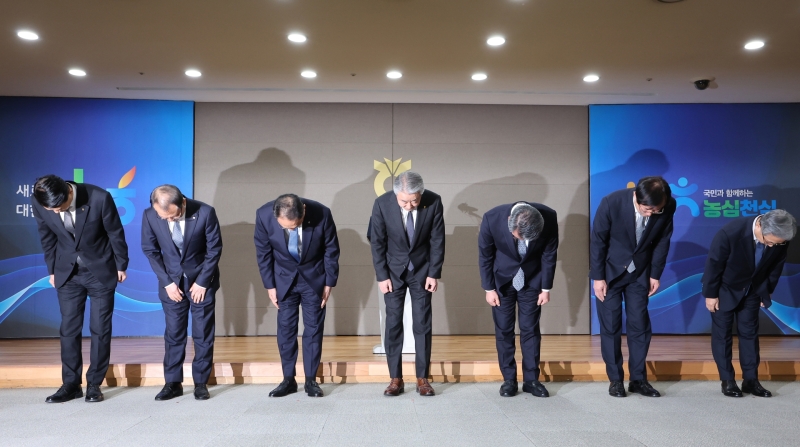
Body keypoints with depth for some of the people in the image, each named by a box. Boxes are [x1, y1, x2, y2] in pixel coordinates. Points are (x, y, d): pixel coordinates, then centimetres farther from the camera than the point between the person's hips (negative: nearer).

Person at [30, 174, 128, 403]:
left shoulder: (99, 197, -26)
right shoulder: (39, 203, -16)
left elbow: (116, 233, -10)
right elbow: (47, 238, 3)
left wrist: (121, 265, -1)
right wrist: (52, 270, 10)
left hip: (101, 270, -2)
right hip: (67, 272, 3)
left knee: (100, 329, 1)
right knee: (68, 329, 5)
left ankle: (94, 383, 14)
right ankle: (70, 384, 17)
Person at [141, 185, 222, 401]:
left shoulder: (205, 212, -22)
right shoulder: (149, 216, -17)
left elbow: (214, 249, -11)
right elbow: (150, 250, -3)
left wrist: (202, 282, -10)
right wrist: (166, 282, -7)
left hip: (201, 280, -1)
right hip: (171, 281, 2)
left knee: (203, 333, 3)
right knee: (173, 333, 6)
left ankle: (201, 383, 14)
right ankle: (172, 383, 17)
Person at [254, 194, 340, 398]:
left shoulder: (321, 213, -26)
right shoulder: (264, 215, -23)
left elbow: (331, 250, -10)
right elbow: (263, 253, -8)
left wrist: (329, 282, -6)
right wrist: (269, 285, -5)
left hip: (314, 277, -1)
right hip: (284, 278, 1)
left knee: (314, 328, 2)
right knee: (285, 328, 3)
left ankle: (311, 380, 12)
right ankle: (288, 380, 14)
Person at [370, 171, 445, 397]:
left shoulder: (434, 202, -18)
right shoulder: (382, 204, -20)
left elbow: (437, 240, -8)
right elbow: (377, 243, -10)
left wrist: (434, 273, -8)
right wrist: (382, 276, -10)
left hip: (422, 269, 0)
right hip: (393, 270, 0)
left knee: (422, 324, 1)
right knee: (393, 323, -1)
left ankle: (423, 378, 10)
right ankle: (395, 379, 8)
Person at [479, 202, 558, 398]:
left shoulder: (549, 218, -26)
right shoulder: (492, 218, -29)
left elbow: (549, 255, -9)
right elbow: (485, 256, -13)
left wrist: (546, 288, -3)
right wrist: (489, 288, -7)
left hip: (531, 279, 1)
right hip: (502, 279, -1)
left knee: (530, 329, 4)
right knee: (503, 330, 2)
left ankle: (531, 379, 14)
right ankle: (509, 379, 13)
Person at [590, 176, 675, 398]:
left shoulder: (669, 206, -19)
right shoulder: (611, 202, -27)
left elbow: (663, 240, -2)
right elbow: (597, 241, -16)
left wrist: (655, 274, 1)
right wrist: (598, 277, -13)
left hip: (640, 272, 3)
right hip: (610, 271, -2)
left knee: (640, 325, 4)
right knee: (610, 327, 1)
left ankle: (638, 379, 15)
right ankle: (615, 379, 12)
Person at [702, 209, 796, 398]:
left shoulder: (780, 238, -21)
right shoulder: (730, 233, -36)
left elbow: (777, 265, -1)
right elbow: (713, 264, -22)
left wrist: (767, 291, 9)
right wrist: (711, 294, -13)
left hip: (752, 290, 4)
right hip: (725, 289, -4)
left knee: (749, 332, 7)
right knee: (722, 333, 1)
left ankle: (751, 380, 14)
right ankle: (727, 381, 10)